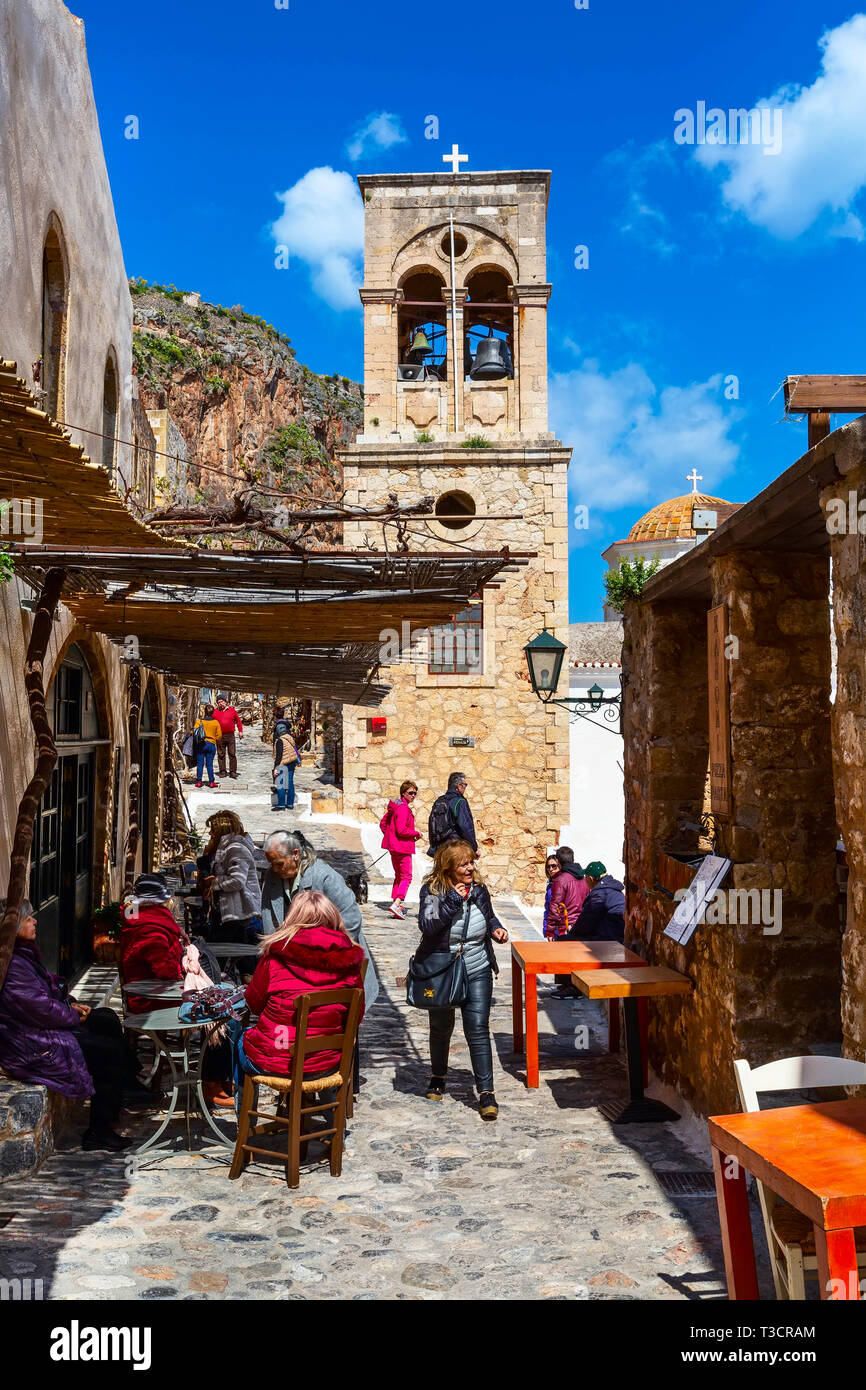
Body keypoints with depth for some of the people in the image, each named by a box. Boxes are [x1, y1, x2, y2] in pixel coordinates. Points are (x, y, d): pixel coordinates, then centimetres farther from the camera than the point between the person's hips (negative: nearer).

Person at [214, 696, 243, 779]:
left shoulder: (232, 710, 6)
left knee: (232, 754, -1)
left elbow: (238, 721, 12)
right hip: (220, 736, 1)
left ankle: (233, 772, 4)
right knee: (221, 755, 4)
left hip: (230, 735, -1)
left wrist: (240, 731, 6)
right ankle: (222, 772, 11)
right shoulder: (215, 712, 6)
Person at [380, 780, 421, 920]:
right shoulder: (403, 809, -18)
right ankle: (396, 904, -17)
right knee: (406, 876, -6)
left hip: (393, 846, 10)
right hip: (403, 846, -10)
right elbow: (401, 830, -24)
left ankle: (396, 903, 23)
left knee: (398, 875, 19)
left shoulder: (394, 806, 12)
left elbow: (383, 824, 16)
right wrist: (416, 833, -10)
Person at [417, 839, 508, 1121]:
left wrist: (496, 929, -5)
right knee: (441, 1027, 15)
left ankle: (486, 1092, -6)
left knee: (478, 1028, -9)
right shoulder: (432, 890, -14)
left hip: (477, 972, 1)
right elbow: (427, 926, -27)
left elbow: (489, 916, 16)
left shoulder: (478, 888, -3)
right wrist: (452, 902, -33)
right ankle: (438, 1078, 39)